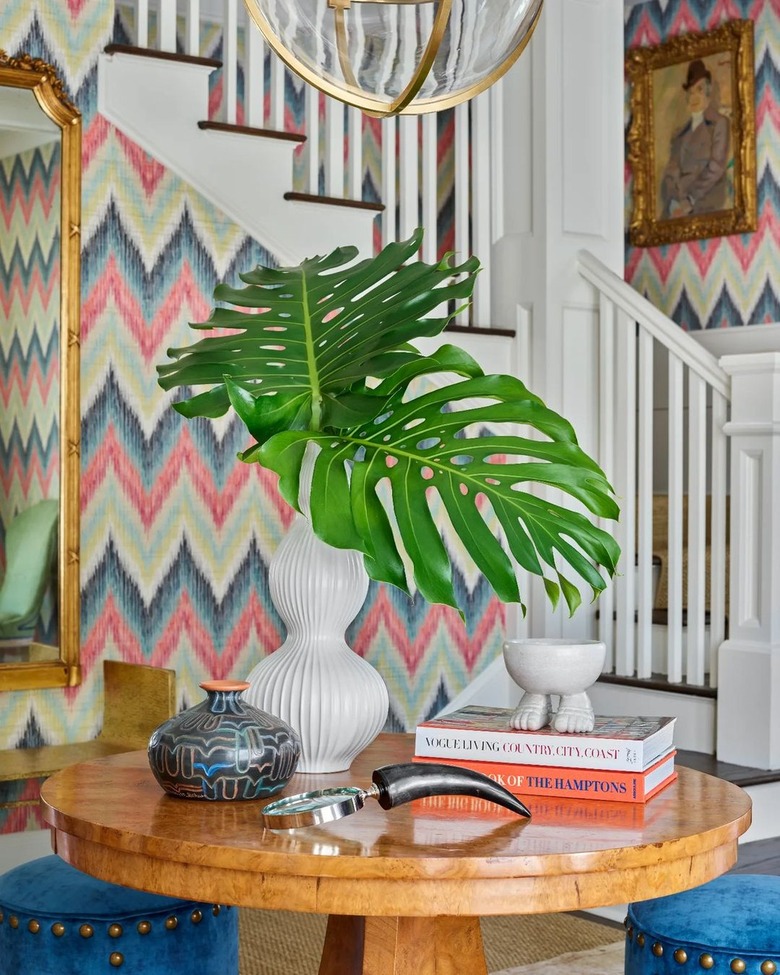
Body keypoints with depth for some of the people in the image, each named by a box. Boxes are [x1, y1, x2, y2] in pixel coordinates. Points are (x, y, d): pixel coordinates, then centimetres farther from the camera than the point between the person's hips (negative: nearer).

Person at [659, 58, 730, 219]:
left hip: (706, 205, -4)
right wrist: (675, 202, -7)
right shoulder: (680, 134, 20)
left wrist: (690, 201, -10)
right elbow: (670, 172, 10)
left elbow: (716, 167, -5)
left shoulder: (720, 123, 5)